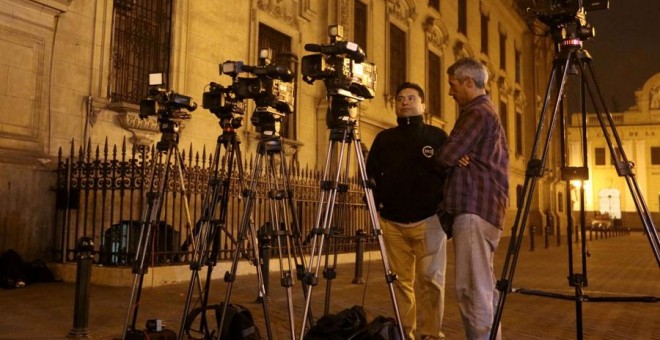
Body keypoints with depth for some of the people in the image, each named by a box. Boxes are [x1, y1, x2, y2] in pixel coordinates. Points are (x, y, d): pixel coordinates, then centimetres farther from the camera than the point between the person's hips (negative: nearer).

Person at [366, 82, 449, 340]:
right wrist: (378, 203, -4)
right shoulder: (384, 138, 12)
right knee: (401, 281, 4)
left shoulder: (437, 135, 6)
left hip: (429, 220, -2)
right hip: (392, 222, 2)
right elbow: (371, 175, 10)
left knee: (430, 280, -4)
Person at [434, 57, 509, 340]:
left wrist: (441, 159, 9)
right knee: (483, 286, 12)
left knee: (471, 288, -11)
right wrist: (457, 160, 2)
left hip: (474, 208, -11)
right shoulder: (488, 112, 24)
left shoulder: (477, 113, -8)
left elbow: (446, 157, -14)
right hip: (485, 207, 11)